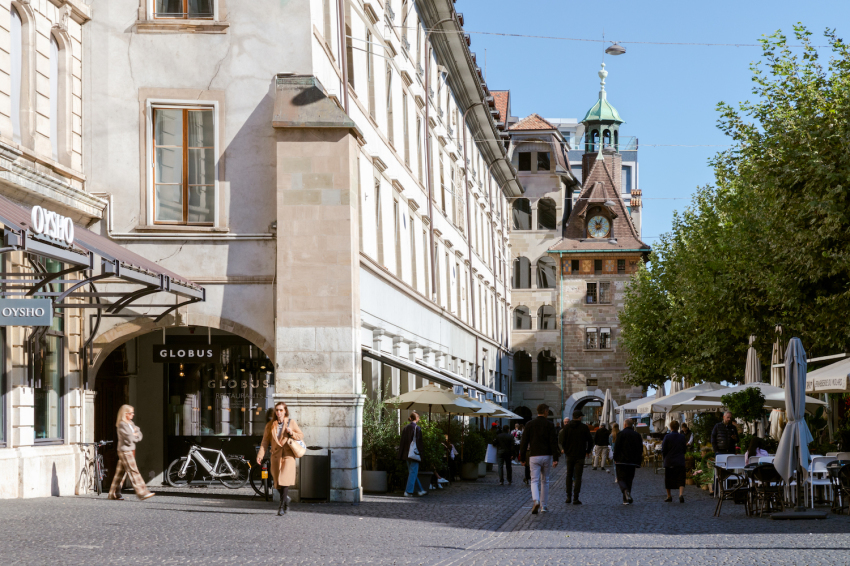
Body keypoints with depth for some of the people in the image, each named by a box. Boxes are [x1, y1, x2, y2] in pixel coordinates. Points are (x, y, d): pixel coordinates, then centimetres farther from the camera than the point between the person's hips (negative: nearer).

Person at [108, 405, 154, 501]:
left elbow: (139, 436, 12)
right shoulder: (122, 424, -12)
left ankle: (114, 494, 14)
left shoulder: (131, 423, 16)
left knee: (120, 472, 10)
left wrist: (135, 435, -8)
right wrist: (135, 436, 0)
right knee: (133, 472, -10)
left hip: (131, 450, 9)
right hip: (125, 451, -9)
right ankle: (142, 493, -13)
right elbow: (130, 438, -19)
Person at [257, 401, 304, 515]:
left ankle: (282, 507, -13)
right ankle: (286, 499, 34)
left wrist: (292, 433, -11)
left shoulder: (291, 423, 3)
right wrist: (260, 455, -6)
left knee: (284, 481, -16)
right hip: (276, 456, 3)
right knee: (278, 484, 6)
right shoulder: (270, 425, 8)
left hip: (288, 455, -3)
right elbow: (265, 441, 5)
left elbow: (301, 435, 9)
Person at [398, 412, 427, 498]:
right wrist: (421, 452, -8)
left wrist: (402, 454, 15)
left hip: (406, 454, 7)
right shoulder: (417, 428, -11)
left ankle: (420, 490, 20)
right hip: (414, 454, -7)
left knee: (412, 472, 13)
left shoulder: (406, 428, 9)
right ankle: (408, 491, -5)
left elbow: (402, 442, 11)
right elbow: (419, 442, -14)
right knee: (413, 472, -2)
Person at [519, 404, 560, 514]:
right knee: (545, 481, 15)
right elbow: (553, 442, -8)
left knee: (534, 481, -1)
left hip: (534, 456, 0)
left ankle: (536, 501, -27)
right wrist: (555, 459, -9)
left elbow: (524, 442, 2)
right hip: (547, 456, 0)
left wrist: (523, 458, 8)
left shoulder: (530, 425, 2)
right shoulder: (549, 424, -2)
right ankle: (544, 505, 20)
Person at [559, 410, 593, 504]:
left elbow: (561, 440, -6)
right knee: (578, 477, 0)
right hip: (580, 456, -2)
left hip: (569, 455, 2)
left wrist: (564, 449, 12)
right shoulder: (584, 427, -5)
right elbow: (590, 440, -1)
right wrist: (588, 451, 15)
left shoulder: (566, 427, -2)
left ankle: (569, 497, 15)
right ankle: (575, 498, -4)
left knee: (569, 476, 15)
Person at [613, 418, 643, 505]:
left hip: (621, 461, -4)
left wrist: (615, 459, 0)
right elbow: (640, 449, 10)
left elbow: (617, 447, -9)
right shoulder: (637, 435, 9)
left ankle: (626, 491, -28)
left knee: (621, 479, 0)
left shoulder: (621, 433, -5)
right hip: (632, 462, 4)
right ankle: (626, 499, 9)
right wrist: (638, 462, 15)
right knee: (629, 480, 11)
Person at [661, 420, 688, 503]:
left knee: (668, 480, 14)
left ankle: (669, 496, 23)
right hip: (680, 462, 1)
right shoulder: (682, 437, 0)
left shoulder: (667, 437, -8)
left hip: (669, 462, -1)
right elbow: (684, 450, 7)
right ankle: (681, 494, -22)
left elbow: (663, 450, -4)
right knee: (681, 480, 0)